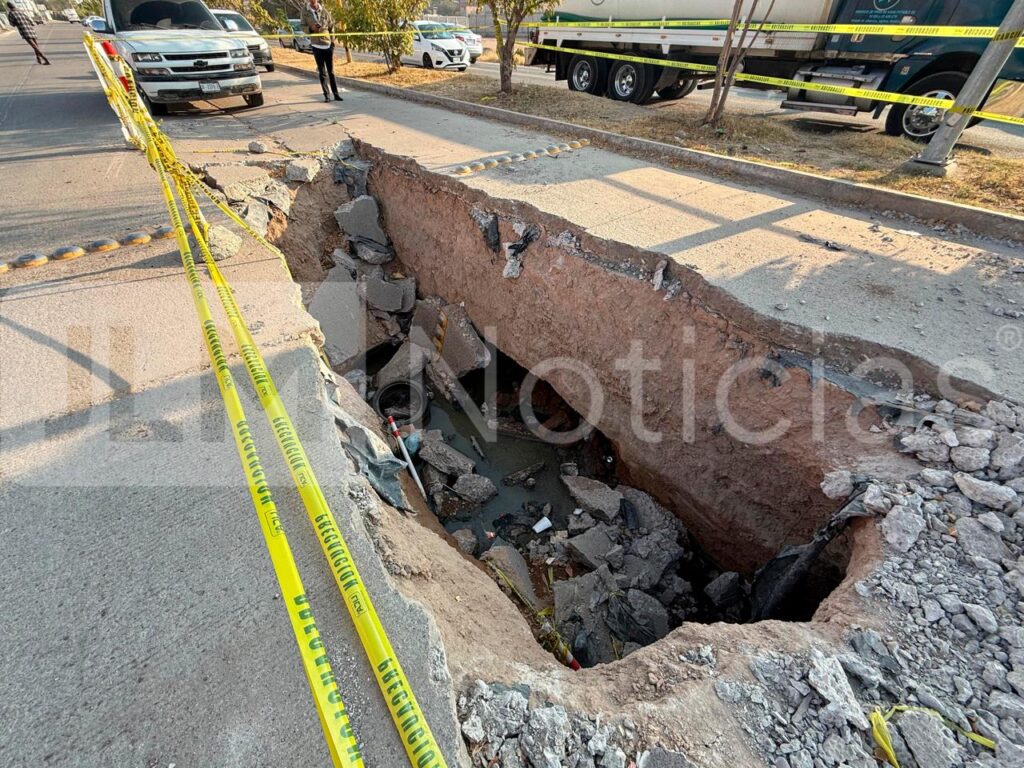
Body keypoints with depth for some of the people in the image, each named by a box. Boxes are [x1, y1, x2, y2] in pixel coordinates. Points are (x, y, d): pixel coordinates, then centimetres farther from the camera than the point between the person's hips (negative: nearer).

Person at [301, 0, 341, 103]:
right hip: (316, 45, -1)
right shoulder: (305, 11, -1)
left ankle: (336, 94, 10)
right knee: (322, 72, 0)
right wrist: (310, 29, -18)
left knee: (331, 71, 5)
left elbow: (331, 27, 8)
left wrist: (332, 42, 3)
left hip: (328, 45, 1)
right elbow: (303, 26, 2)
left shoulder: (324, 11, 1)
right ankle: (327, 95, 4)